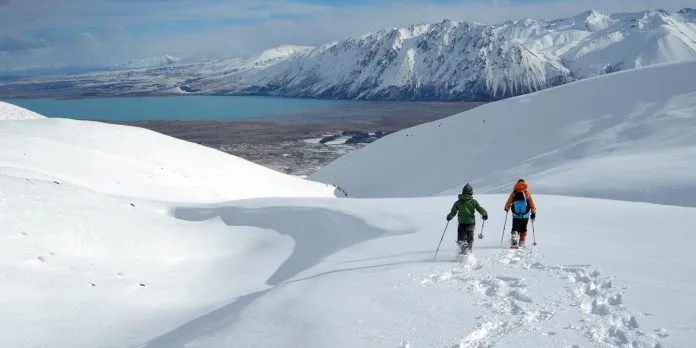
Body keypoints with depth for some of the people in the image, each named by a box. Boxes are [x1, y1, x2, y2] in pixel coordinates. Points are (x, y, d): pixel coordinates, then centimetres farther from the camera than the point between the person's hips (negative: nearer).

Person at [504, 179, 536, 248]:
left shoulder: (513, 194, -4)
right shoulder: (527, 194, -4)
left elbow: (508, 204, 1)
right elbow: (532, 205, -2)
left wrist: (507, 209, 23)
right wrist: (533, 213, 12)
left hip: (516, 216, -1)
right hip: (525, 216, 1)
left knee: (515, 229, 5)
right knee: (523, 230, 18)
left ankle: (514, 242, -19)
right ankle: (521, 243, 24)